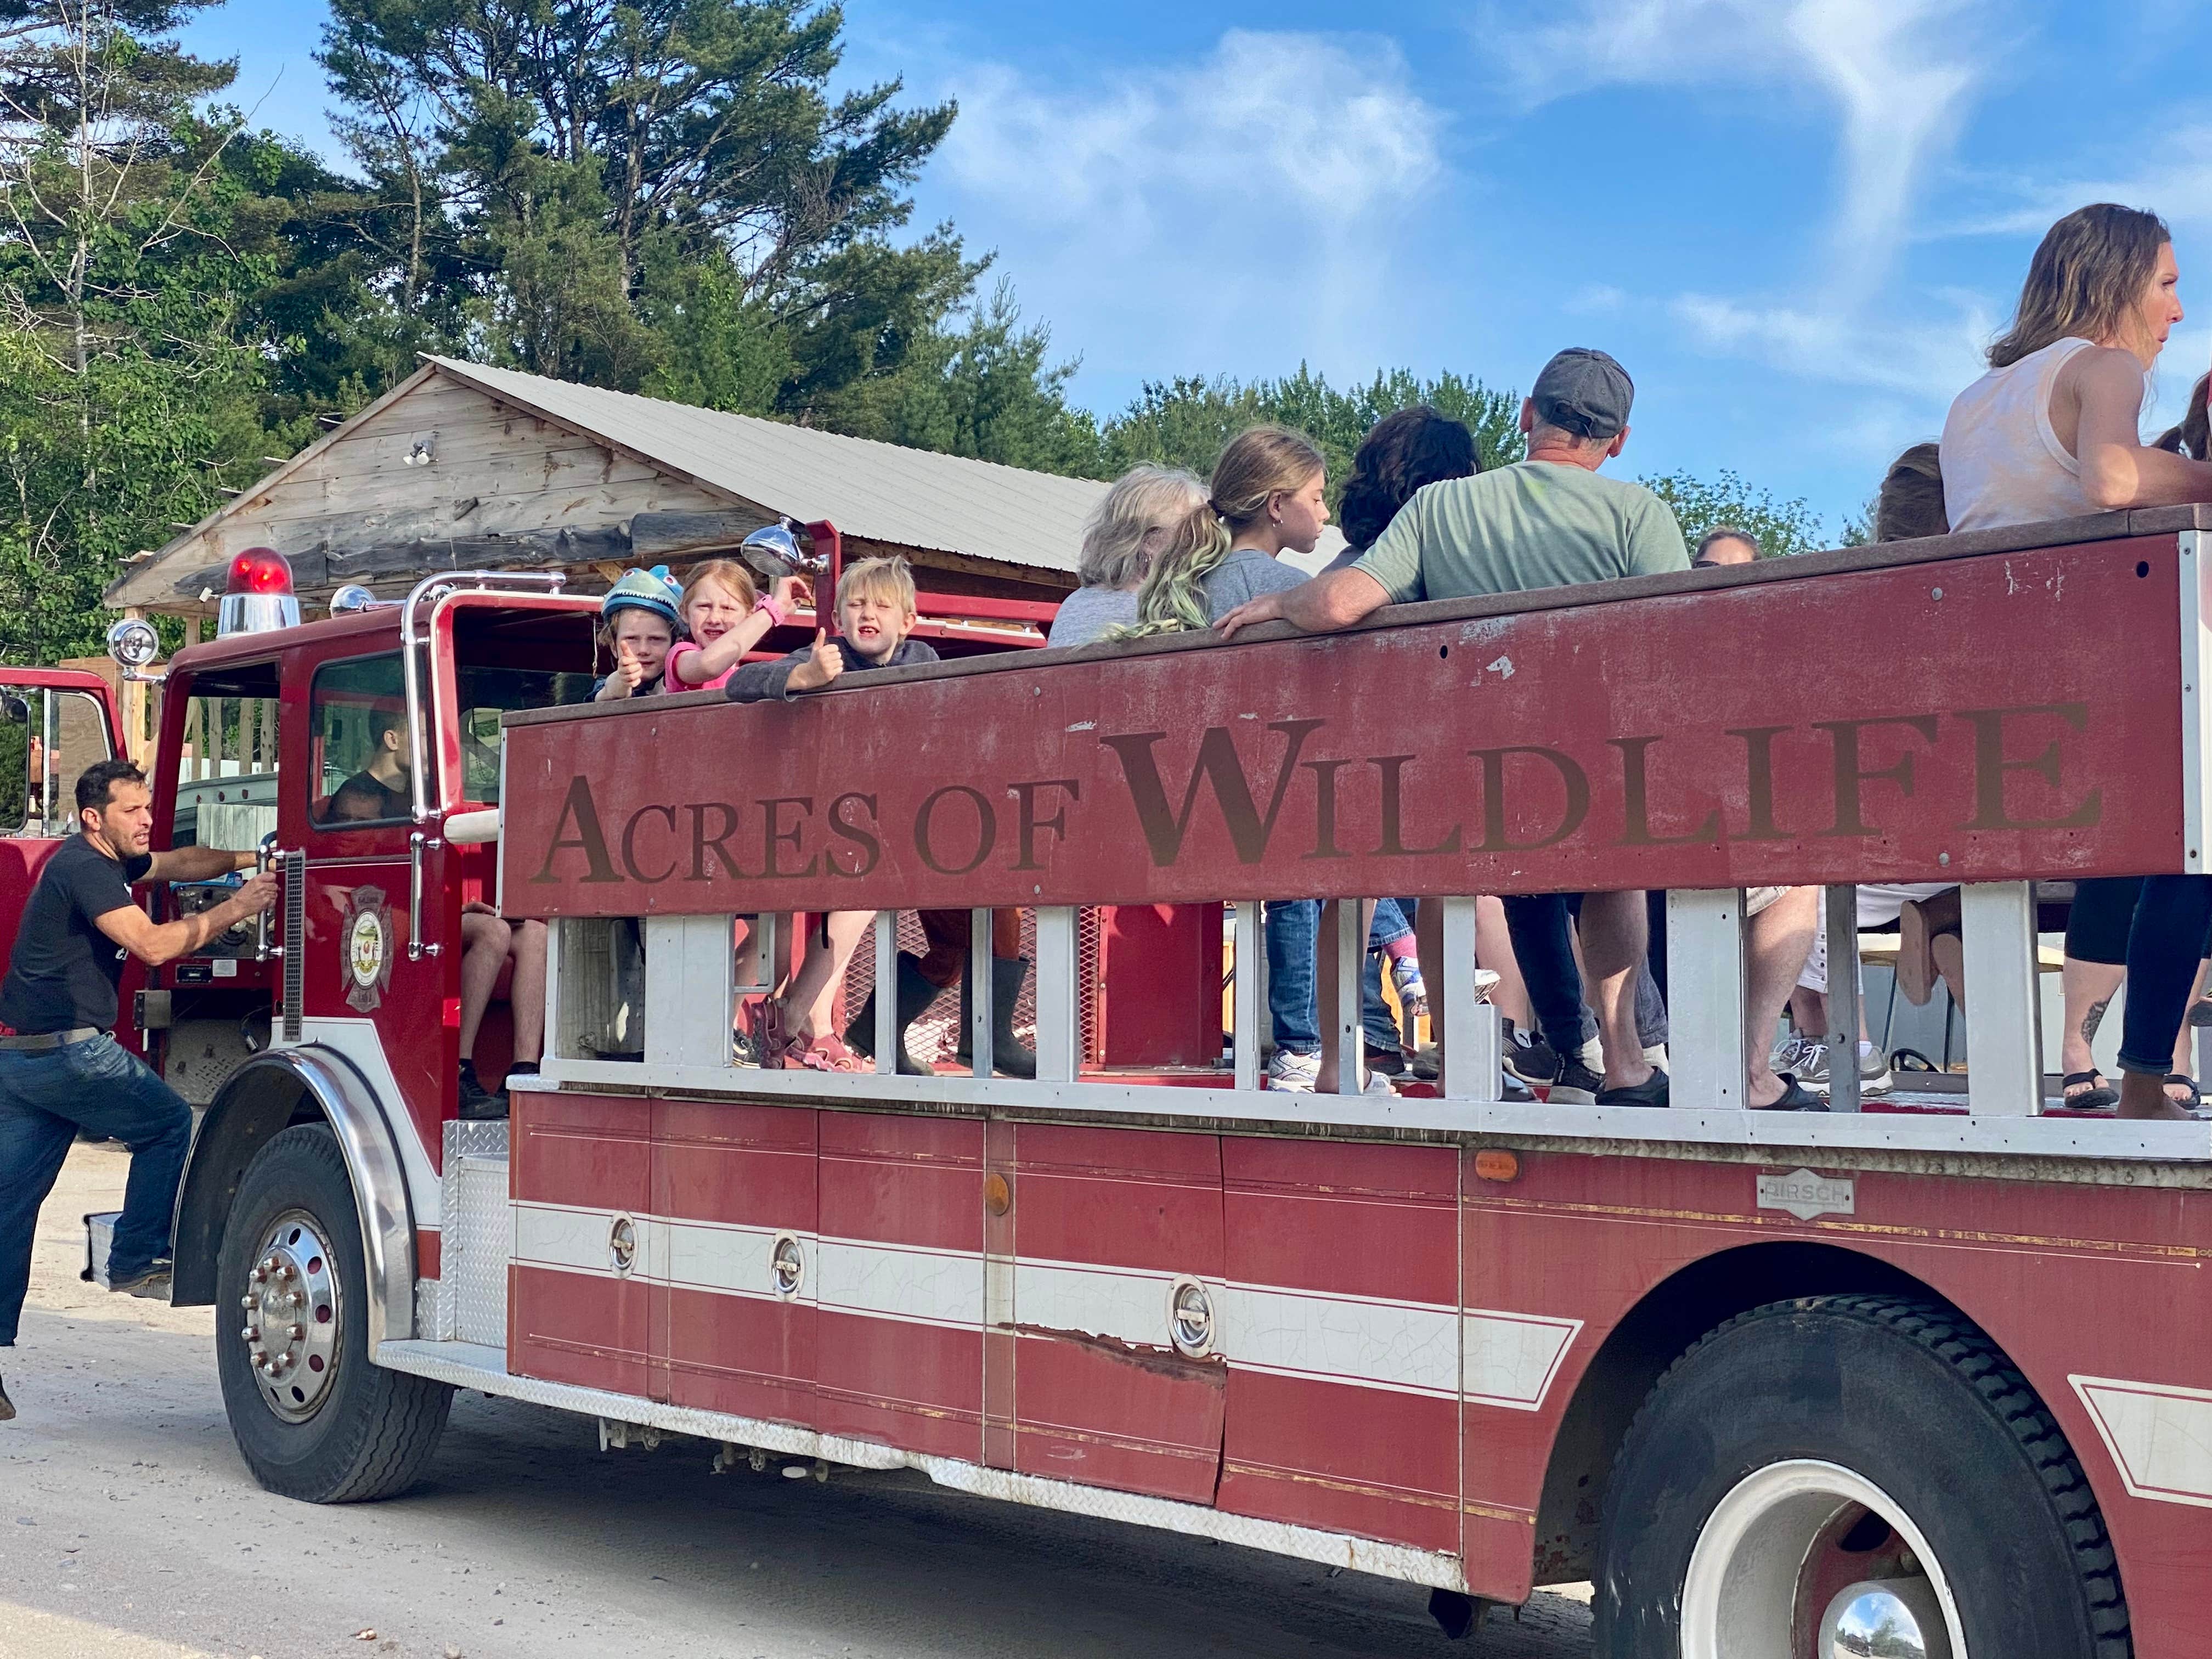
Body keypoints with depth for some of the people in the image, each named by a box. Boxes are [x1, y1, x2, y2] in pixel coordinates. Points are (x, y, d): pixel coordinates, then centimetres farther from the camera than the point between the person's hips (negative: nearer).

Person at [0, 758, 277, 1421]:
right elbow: (153, 944, -23)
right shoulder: (85, 868, -13)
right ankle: (134, 1260, 9)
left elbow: (180, 864, 29)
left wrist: (249, 860, 14)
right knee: (168, 1122, 8)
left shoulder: (106, 862, 17)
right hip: (70, 1052, -10)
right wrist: (234, 908, -16)